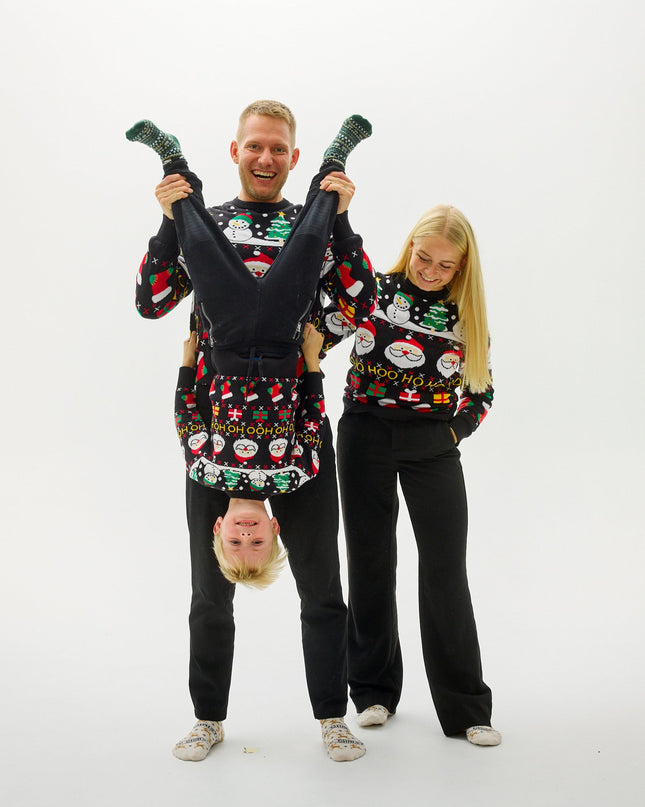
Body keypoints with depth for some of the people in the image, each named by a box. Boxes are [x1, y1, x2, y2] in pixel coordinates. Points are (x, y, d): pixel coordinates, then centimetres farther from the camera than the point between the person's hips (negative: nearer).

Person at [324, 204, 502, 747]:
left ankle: (465, 707, 11)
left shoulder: (467, 314, 2)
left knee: (446, 569, -1)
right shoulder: (372, 290, -2)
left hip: (433, 445, 1)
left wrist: (456, 431, 0)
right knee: (371, 563, 8)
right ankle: (374, 689, 25)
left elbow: (482, 390, 11)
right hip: (367, 437, 0)